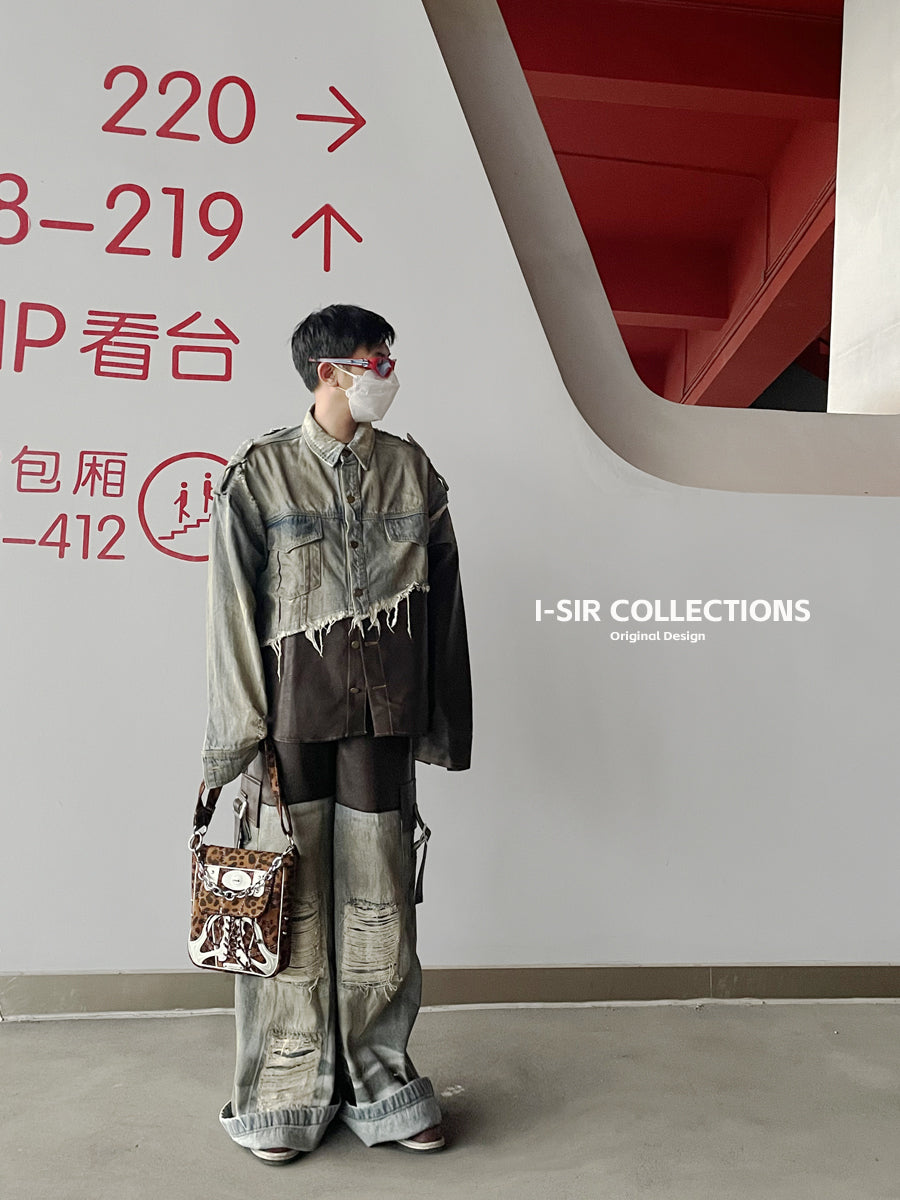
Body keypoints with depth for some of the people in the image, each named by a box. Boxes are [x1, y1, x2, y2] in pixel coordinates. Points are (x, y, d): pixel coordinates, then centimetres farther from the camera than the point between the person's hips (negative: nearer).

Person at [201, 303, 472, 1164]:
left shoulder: (413, 473, 8)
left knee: (379, 899, 9)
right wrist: (241, 744, -6)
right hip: (291, 714, -2)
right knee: (291, 904, 6)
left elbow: (441, 607, 10)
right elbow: (235, 615, -2)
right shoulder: (260, 474, -1)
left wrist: (440, 727, 9)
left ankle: (379, 1083, 29)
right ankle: (285, 1095, 26)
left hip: (381, 716, 3)